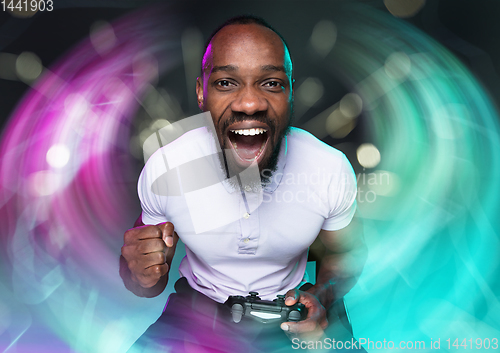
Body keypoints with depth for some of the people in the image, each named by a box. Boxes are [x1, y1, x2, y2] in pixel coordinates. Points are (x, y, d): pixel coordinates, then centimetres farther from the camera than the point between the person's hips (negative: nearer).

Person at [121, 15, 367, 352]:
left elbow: (348, 252, 0)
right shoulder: (162, 170, -22)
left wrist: (321, 296, -21)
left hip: (292, 317, 2)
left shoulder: (333, 169, -21)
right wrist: (143, 277, -30)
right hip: (198, 309, -1)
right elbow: (150, 283, -6)